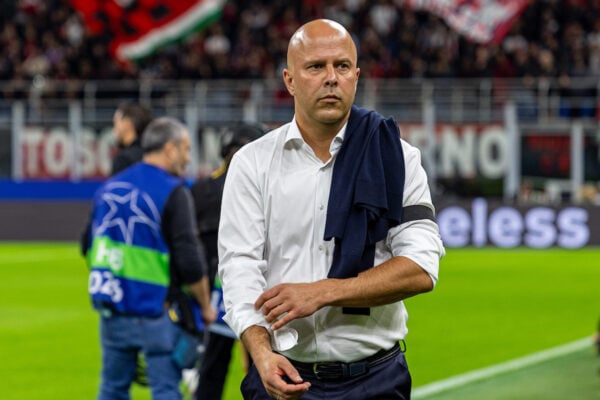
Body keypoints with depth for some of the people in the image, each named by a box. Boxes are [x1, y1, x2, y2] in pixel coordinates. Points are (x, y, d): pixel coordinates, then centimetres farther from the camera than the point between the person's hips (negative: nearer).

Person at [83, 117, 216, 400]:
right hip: (156, 313, -6)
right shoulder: (173, 193, -11)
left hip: (112, 312, 6)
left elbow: (91, 250, 17)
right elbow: (189, 262, -15)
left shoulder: (109, 189, 9)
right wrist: (205, 306, -2)